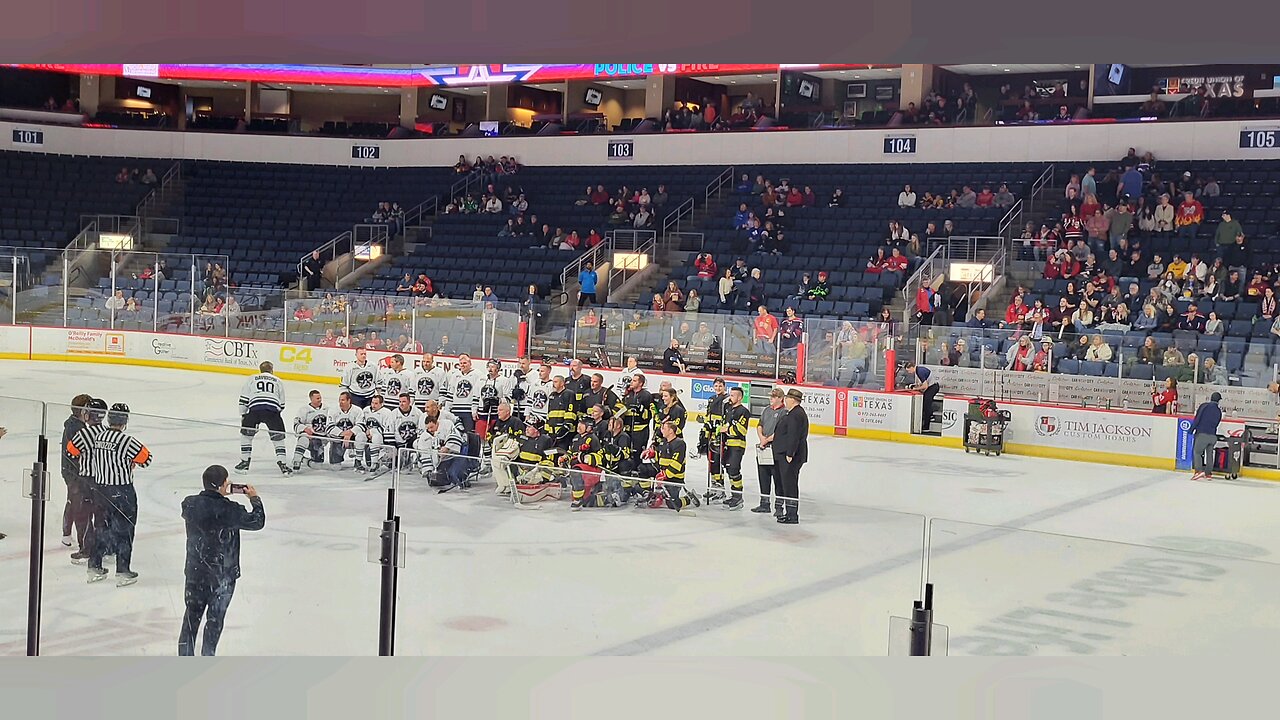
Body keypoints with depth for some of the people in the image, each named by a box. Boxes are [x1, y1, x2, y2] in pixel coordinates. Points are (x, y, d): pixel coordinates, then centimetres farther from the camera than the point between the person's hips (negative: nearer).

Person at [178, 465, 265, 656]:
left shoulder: (190, 504, -10)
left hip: (195, 573, 4)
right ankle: (208, 656, 22)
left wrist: (227, 493, 10)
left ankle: (185, 656, 24)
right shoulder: (229, 510, -24)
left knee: (192, 614, 18)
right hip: (222, 575, -4)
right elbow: (257, 522, -10)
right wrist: (255, 499, 4)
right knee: (215, 619, 13)